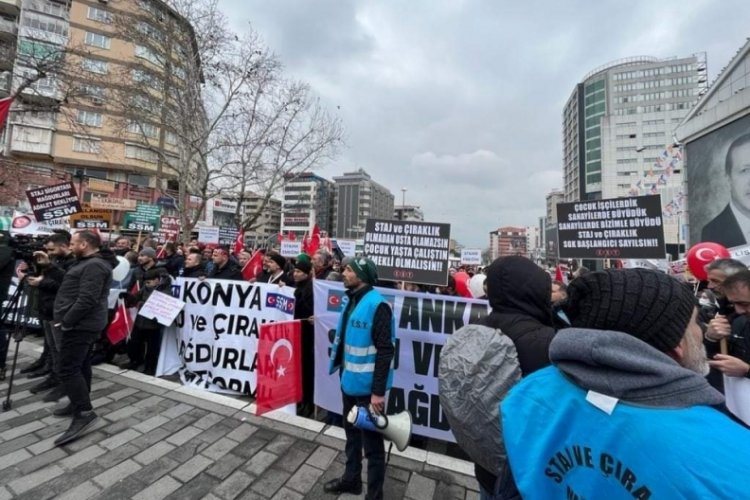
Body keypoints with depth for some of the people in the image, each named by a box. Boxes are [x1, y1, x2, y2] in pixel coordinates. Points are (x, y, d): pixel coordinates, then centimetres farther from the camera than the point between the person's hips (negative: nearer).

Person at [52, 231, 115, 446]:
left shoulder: (94, 265, -20)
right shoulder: (88, 263, 16)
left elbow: (87, 300, -25)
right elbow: (72, 288, 25)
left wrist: (66, 321, -18)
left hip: (79, 324, -11)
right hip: (83, 323, 11)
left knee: (68, 369, -9)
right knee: (81, 365, 17)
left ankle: (84, 413, -5)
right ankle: (79, 403, 28)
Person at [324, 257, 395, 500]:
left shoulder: (377, 305, -23)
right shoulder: (351, 300, 3)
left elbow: (385, 351, -22)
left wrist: (378, 391, -21)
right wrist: (342, 371, 15)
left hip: (367, 387, -8)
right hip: (349, 381, 8)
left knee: (371, 441, 13)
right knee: (351, 434, 27)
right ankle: (351, 478, 49)